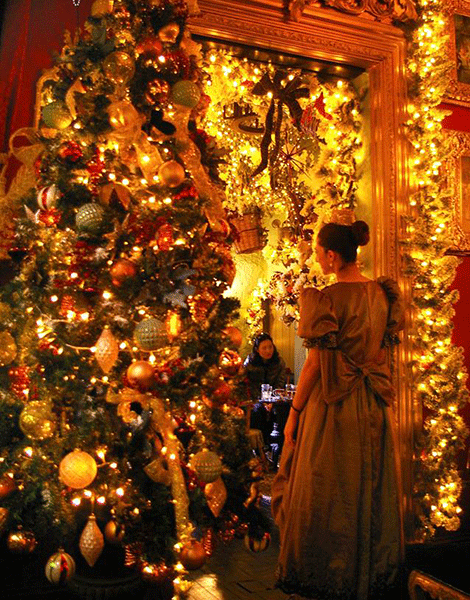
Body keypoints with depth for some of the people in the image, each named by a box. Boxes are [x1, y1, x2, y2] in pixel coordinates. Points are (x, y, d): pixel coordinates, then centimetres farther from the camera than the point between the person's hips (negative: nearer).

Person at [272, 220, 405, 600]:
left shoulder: (327, 299, -17)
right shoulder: (384, 294, 2)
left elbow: (315, 364, -16)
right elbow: (383, 350, 9)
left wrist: (294, 412, -8)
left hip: (333, 407, -6)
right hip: (375, 410, 7)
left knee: (326, 495, 9)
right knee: (372, 491, 19)